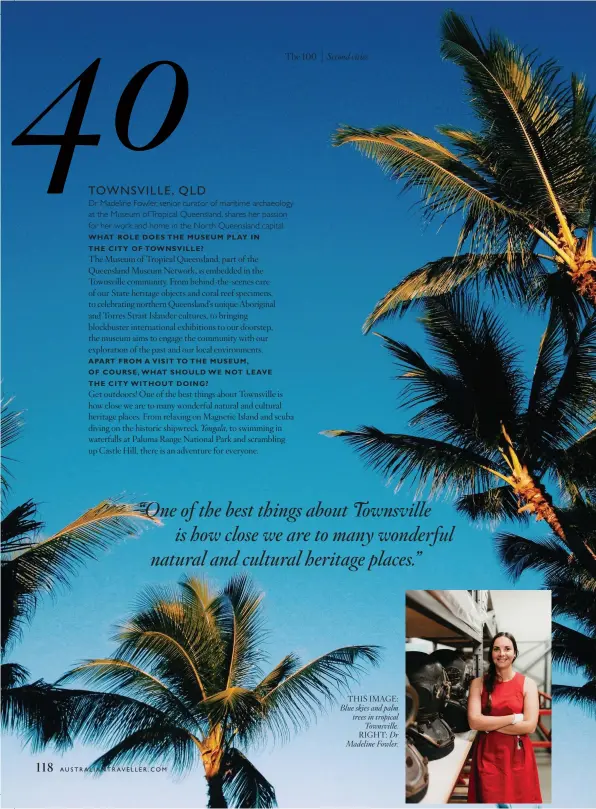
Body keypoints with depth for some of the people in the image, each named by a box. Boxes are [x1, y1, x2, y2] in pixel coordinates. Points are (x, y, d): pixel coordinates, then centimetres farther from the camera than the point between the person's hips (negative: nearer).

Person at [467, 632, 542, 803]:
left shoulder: (528, 684, -1)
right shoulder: (478, 683, 0)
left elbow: (530, 726, -11)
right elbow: (474, 722, -11)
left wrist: (489, 725, -12)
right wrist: (514, 718, -14)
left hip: (518, 756, 0)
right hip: (488, 755, 0)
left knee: (519, 799, 7)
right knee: (489, 799, 6)